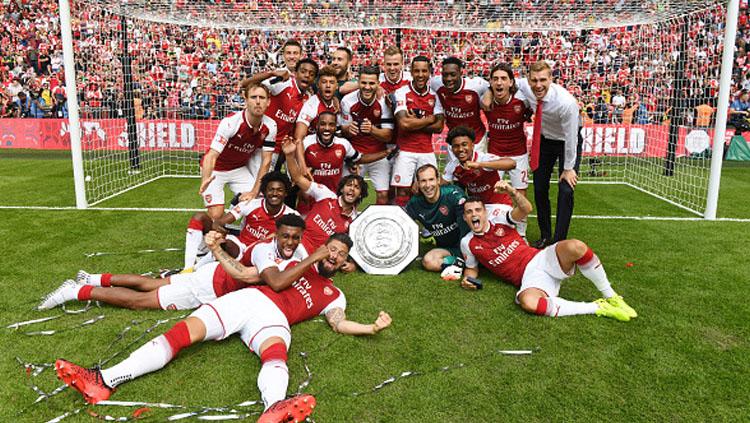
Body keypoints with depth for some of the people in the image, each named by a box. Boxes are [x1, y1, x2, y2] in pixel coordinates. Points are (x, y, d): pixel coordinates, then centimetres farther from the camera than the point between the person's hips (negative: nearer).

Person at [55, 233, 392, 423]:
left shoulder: (335, 296, 24)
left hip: (274, 318, -2)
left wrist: (371, 328, -4)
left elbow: (338, 324, 8)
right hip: (249, 298, 3)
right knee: (185, 330, -17)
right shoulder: (303, 261, 29)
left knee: (276, 354, -37)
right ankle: (104, 381, -24)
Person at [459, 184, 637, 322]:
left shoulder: (498, 219, 4)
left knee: (574, 247, -33)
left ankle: (611, 297, -12)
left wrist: (512, 192, -29)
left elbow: (526, 209, -11)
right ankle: (597, 308, -23)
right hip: (529, 278, -1)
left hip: (540, 259, 1)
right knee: (528, 302, -39)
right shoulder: (468, 243, 7)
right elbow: (472, 267, 19)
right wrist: (467, 278, -4)